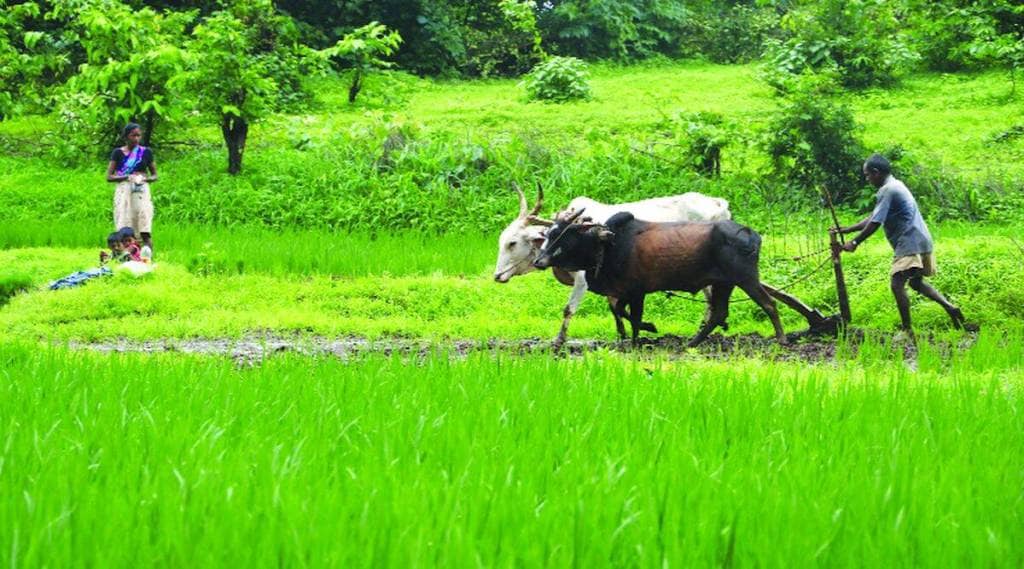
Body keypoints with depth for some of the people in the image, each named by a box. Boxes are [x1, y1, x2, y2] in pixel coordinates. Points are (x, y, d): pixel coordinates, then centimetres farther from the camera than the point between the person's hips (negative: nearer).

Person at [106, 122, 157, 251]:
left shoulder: (146, 152, 9)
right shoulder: (118, 153, 6)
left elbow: (154, 176, 15)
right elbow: (109, 177, 3)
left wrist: (146, 179, -8)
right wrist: (126, 177, -13)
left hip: (142, 191, 1)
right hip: (124, 191, -1)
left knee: (145, 231, -9)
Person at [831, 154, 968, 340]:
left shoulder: (887, 191, -13)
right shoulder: (895, 186, 19)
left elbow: (875, 223, -16)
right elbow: (873, 218, 22)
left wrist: (855, 242, -8)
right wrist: (846, 230, 19)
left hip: (909, 245, -11)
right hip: (922, 241, 11)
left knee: (897, 283, -14)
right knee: (916, 282, 24)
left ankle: (907, 331, -15)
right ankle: (950, 307, 14)